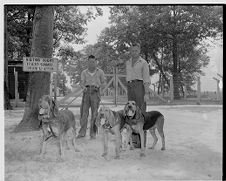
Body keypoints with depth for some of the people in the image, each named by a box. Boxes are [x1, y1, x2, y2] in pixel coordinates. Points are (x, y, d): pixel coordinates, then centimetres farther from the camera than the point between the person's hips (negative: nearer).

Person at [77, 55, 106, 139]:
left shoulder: (100, 72, 8)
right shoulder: (84, 72, 12)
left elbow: (104, 83, 10)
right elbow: (82, 82, 4)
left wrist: (99, 87, -10)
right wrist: (84, 87, -18)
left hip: (95, 92, -2)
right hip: (86, 92, 2)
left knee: (94, 113, -6)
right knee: (84, 112, -6)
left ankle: (93, 133, 0)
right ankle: (82, 132, -1)